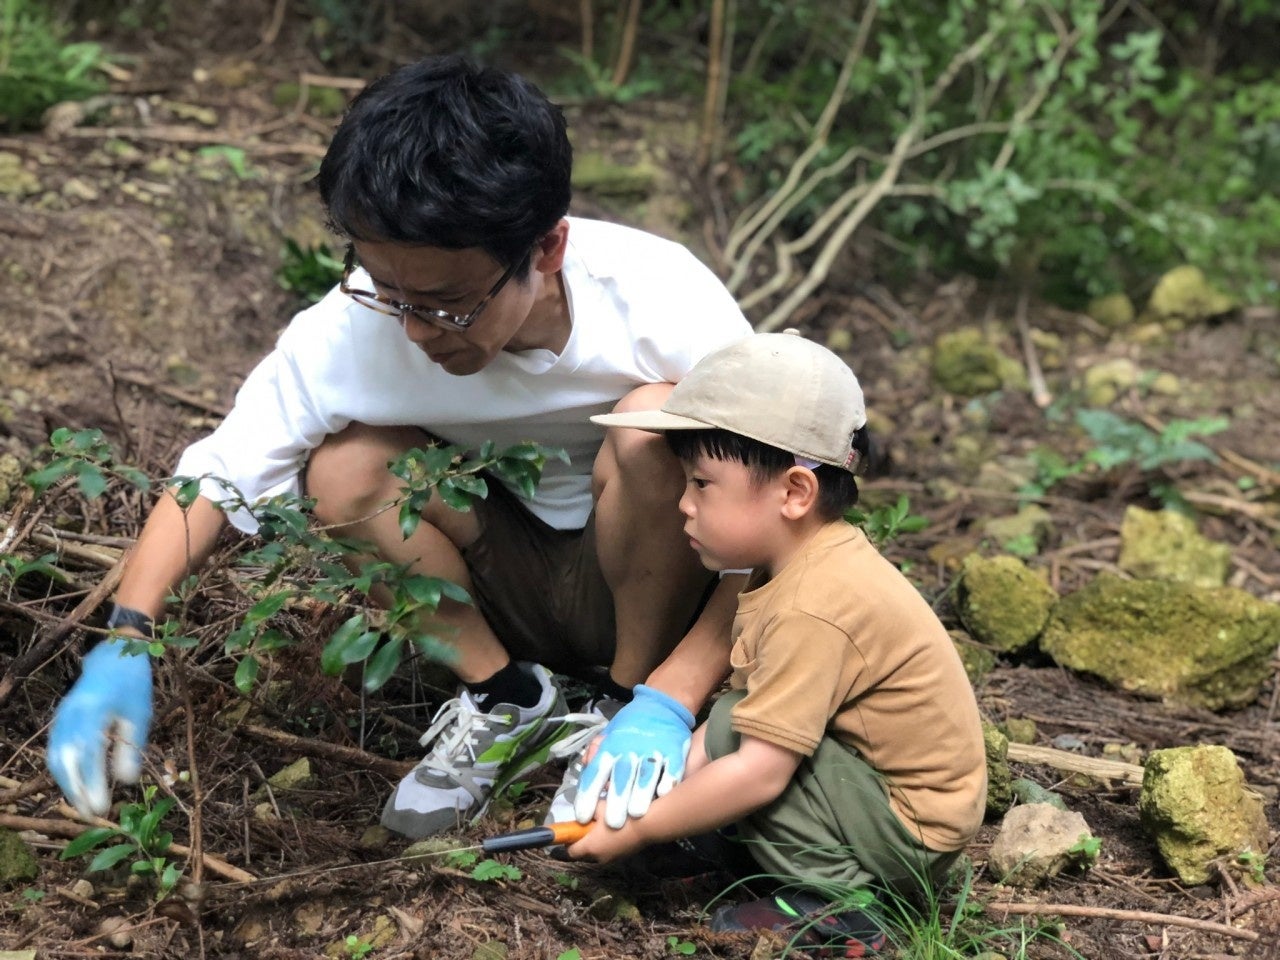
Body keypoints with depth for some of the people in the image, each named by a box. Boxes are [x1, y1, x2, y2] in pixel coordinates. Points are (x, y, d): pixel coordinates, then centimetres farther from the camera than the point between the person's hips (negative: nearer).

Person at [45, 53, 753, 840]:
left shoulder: (661, 306, -31)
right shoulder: (358, 326, -25)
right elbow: (220, 471, -15)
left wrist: (667, 704, -35)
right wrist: (125, 641, -29)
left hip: (661, 576, -2)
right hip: (514, 587, 2)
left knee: (656, 424, -33)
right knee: (343, 465, -23)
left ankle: (630, 694, -7)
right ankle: (505, 697, -1)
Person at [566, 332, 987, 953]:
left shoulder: (813, 609, -28)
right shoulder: (808, 563, 2)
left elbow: (757, 772, -29)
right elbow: (767, 708, 5)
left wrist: (637, 829, -19)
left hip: (913, 836, -10)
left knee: (733, 727, -20)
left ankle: (826, 900, -10)